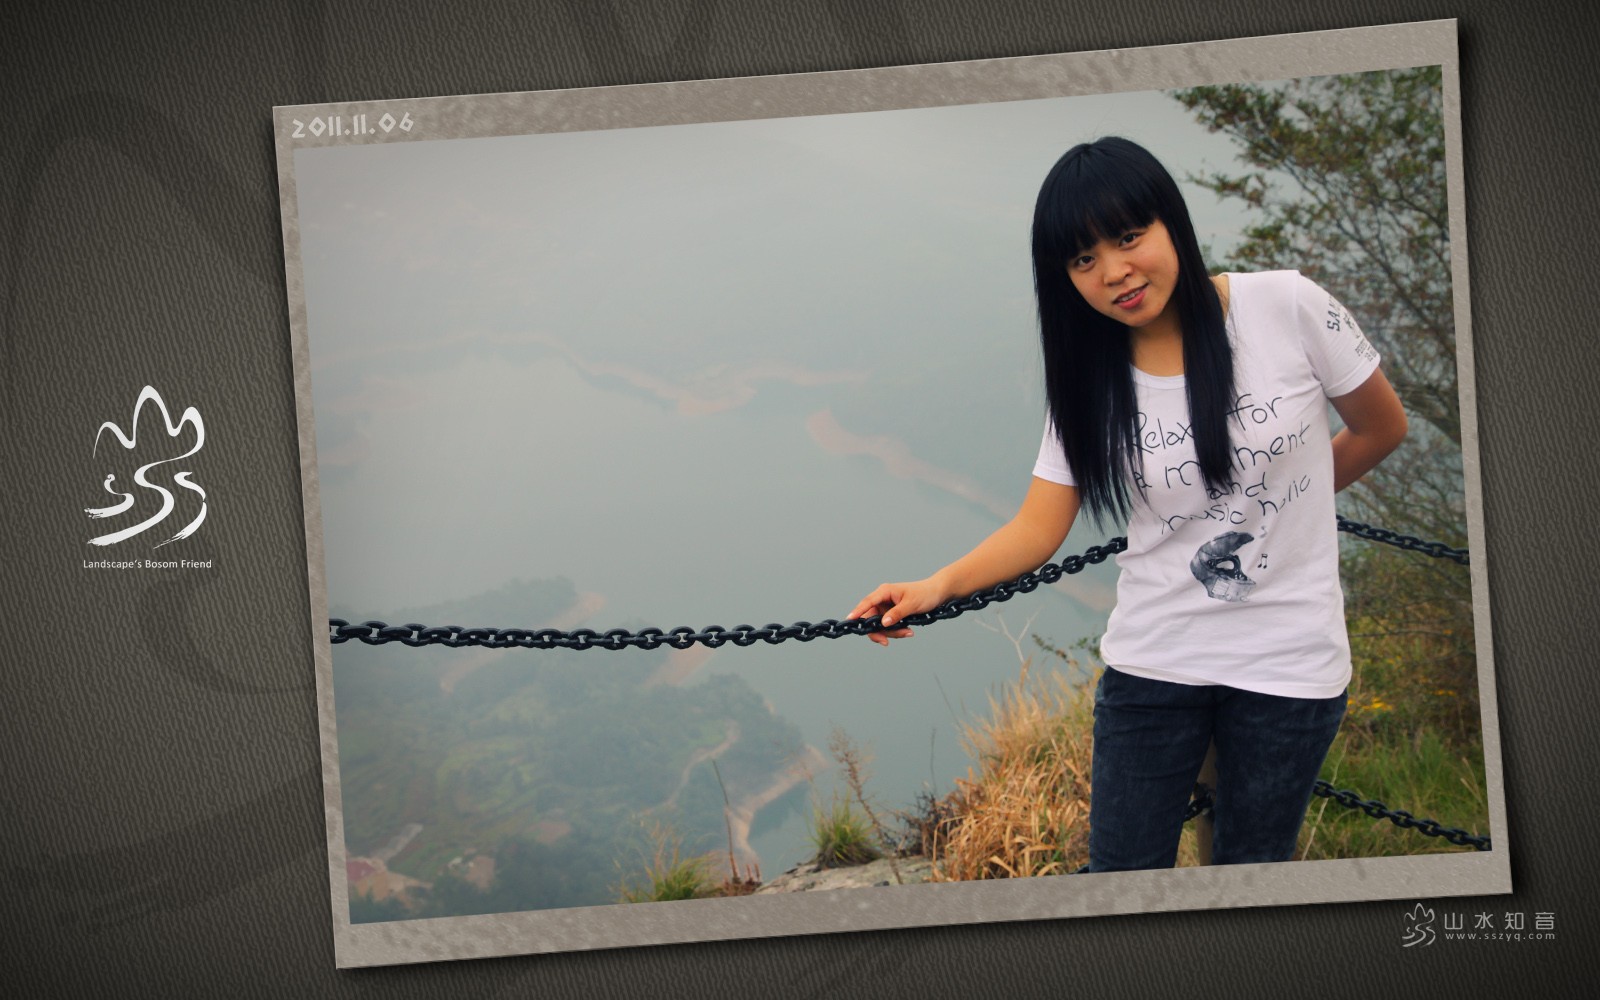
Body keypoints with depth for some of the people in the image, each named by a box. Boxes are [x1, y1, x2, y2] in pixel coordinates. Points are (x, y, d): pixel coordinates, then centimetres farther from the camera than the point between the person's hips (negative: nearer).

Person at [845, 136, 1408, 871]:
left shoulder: (1288, 307, -12)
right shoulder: (1089, 381, -3)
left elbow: (1380, 428, 2)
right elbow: (1039, 527, -6)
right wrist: (938, 585, -22)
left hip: (1289, 664, -2)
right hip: (1151, 664, 2)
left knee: (1250, 866, 11)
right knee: (1122, 870, 6)